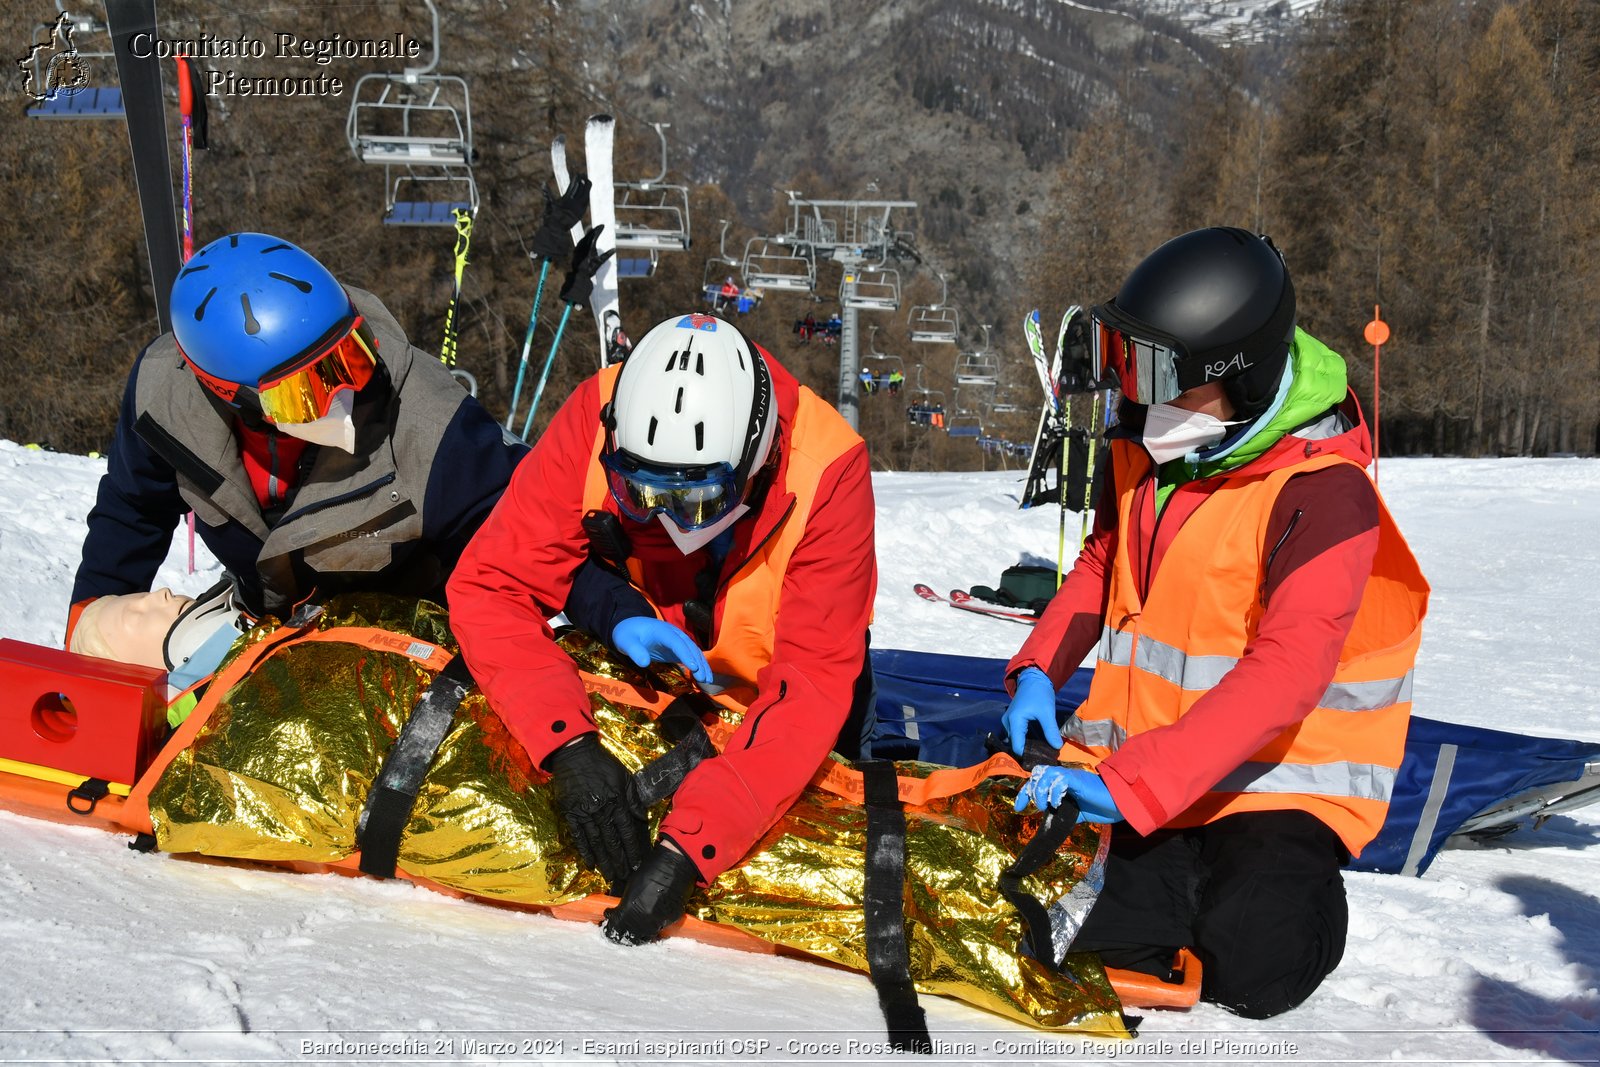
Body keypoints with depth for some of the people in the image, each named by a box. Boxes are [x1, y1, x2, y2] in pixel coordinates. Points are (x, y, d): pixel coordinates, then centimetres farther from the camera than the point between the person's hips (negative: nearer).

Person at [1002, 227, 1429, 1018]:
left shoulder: (1324, 491, -22)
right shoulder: (1147, 447, 0)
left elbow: (1286, 673, -29)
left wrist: (1132, 783, -36)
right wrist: (1038, 669, -1)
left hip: (1282, 769, -5)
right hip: (1138, 761, 5)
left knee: (1253, 968, -18)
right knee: (1103, 938, -13)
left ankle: (1290, 874, 12)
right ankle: (1181, 866, 16)